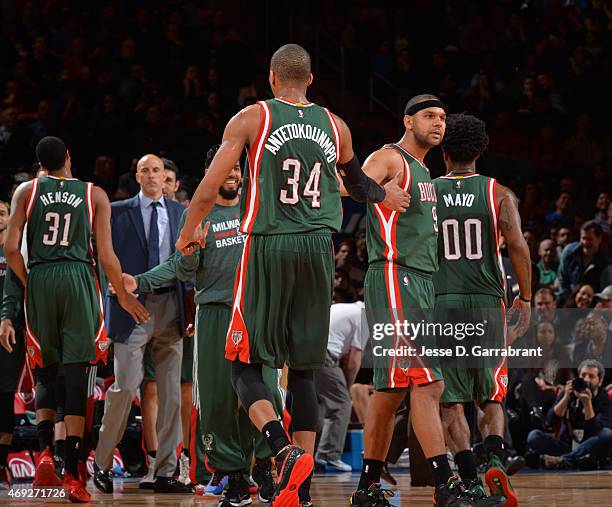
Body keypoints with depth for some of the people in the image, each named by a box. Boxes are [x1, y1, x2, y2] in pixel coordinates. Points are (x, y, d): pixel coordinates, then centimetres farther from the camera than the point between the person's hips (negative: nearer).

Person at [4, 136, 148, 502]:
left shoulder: (27, 191, 9)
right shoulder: (95, 194, 9)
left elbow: (12, 248, 0)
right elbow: (106, 256, 3)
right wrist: (123, 296, 17)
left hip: (39, 279, 1)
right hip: (79, 279, -1)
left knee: (46, 374, 15)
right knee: (77, 374, -1)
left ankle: (45, 450, -6)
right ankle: (72, 473, -6)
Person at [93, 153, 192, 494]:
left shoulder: (180, 213, 13)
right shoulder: (119, 212, 6)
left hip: (170, 308, 3)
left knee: (171, 392, 1)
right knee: (125, 387, -11)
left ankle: (164, 472, 6)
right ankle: (102, 463, 5)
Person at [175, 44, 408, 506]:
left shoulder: (252, 118, 0)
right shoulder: (336, 126, 11)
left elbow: (207, 192, -3)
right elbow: (358, 185, 31)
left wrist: (189, 232, 14)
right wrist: (385, 196, 51)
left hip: (268, 247, -3)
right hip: (318, 248, 3)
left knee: (246, 365, 3)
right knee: (303, 371, 10)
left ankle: (285, 450, -21)